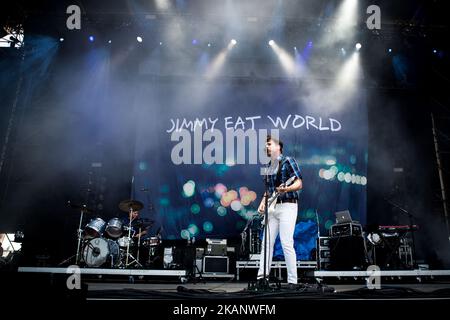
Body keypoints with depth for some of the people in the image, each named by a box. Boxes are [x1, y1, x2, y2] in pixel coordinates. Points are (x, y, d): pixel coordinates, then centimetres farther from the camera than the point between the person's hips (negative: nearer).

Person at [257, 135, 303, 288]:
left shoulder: (288, 161, -4)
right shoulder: (269, 166, 16)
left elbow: (299, 183, -11)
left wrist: (286, 189, -29)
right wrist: (263, 203, 9)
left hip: (287, 206, -7)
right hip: (272, 208, 7)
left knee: (286, 243, -11)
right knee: (267, 242, 6)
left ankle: (292, 280, -4)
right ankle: (262, 275, 13)